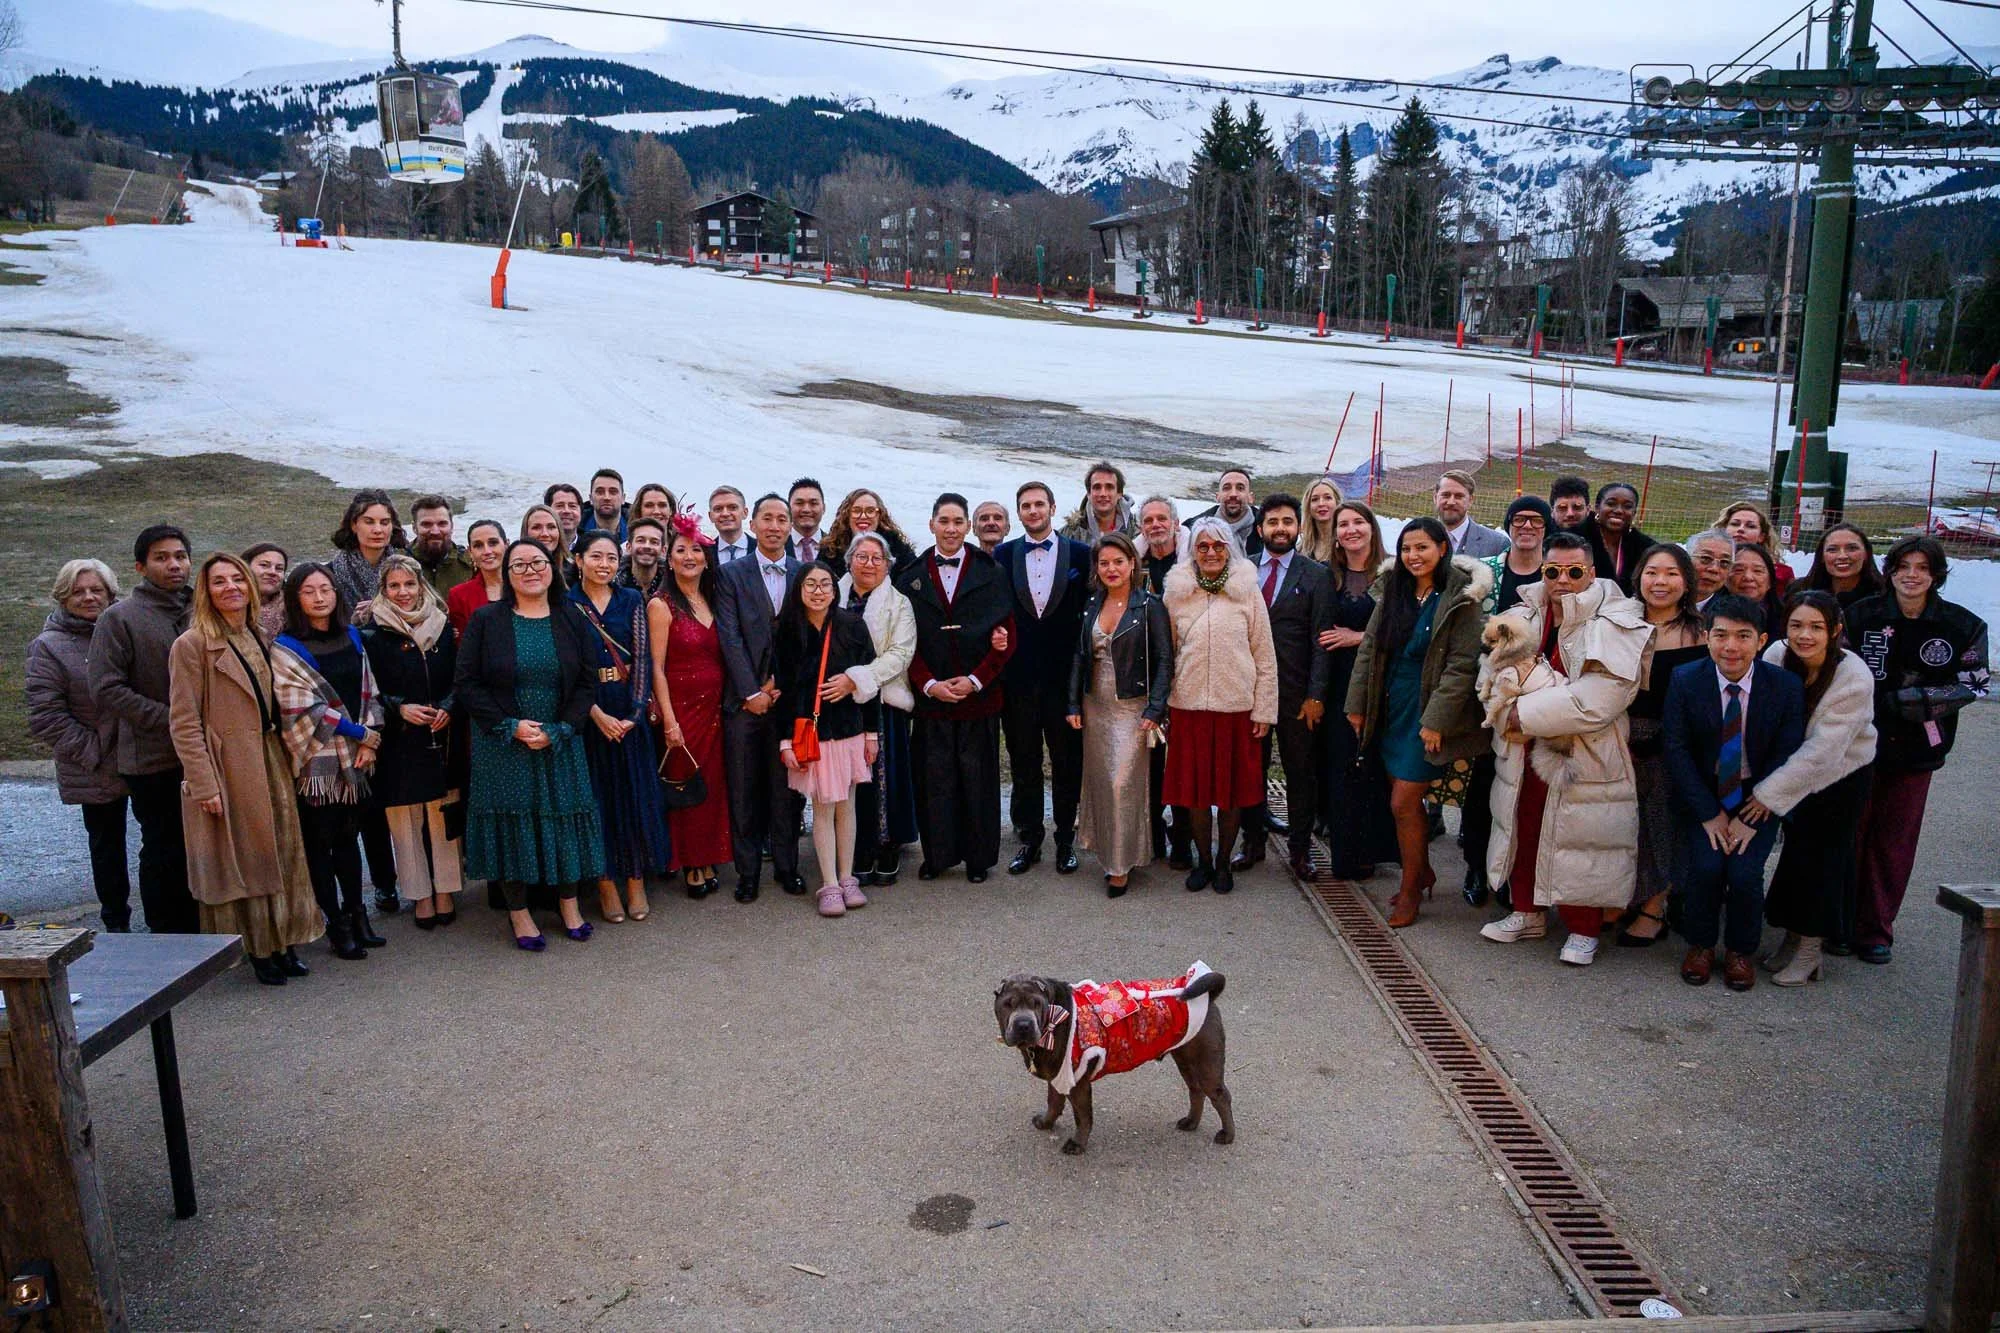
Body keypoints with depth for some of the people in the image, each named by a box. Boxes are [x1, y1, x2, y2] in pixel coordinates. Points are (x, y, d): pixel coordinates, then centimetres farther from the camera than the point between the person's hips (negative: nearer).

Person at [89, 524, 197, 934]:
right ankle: (165, 935, 14)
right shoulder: (119, 618, -5)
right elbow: (106, 690, -12)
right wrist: (169, 720, -16)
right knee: (164, 853, 3)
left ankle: (196, 932, 23)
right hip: (154, 759, -5)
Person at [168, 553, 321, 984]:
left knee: (282, 853, 9)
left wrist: (288, 759, 8)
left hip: (272, 763, 6)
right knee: (244, 860, 1)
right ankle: (258, 950, 12)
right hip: (230, 770, -6)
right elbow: (184, 723, -11)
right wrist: (204, 785, -16)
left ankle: (283, 943, 19)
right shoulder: (192, 644, -8)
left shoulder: (261, 638, 12)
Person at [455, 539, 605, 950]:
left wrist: (556, 732, -12)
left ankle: (568, 903, 21)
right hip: (502, 744, -1)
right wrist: (512, 727, -15)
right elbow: (466, 683, -5)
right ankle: (518, 913, 14)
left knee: (565, 817, 5)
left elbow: (587, 682, 0)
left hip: (561, 743, 2)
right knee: (511, 820, 2)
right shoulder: (486, 620, -2)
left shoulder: (572, 620, 3)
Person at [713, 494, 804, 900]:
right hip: (744, 697, -1)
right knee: (744, 789, 4)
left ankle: (786, 866, 18)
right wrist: (751, 692, -10)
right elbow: (730, 638, -4)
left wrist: (781, 684, -5)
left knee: (787, 786, 7)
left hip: (789, 695, 1)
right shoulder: (731, 575, 3)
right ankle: (748, 870, 14)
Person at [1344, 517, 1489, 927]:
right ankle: (1423, 871, 32)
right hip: (1391, 708, 5)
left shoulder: (1460, 598, -11)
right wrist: (1357, 705, 5)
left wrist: (1436, 720, -18)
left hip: (1427, 713, -5)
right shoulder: (1393, 590, 6)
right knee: (1407, 798, 13)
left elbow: (1462, 664, -14)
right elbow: (1369, 648, 7)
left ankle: (1410, 889, 14)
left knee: (1403, 803, -3)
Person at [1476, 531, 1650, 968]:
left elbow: (1596, 702, -23)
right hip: (1524, 753, 5)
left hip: (1585, 760, -5)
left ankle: (1583, 930, 19)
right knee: (1524, 833, 16)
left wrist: (1524, 712, -19)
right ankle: (1527, 913, 34)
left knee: (1579, 840, 1)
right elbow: (1493, 677, 3)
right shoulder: (1523, 617, 5)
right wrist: (1506, 714, -19)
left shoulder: (1616, 627, -12)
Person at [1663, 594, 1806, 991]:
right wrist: (1709, 814, -16)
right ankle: (1700, 945, 6)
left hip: (1758, 798, 0)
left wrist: (1751, 817, -15)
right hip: (1702, 796, 0)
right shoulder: (1684, 681, -10)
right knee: (1705, 865, -21)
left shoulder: (1787, 686, -9)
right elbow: (1677, 752, -10)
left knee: (1745, 872, -19)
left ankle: (1740, 951, 9)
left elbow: (1786, 757, -8)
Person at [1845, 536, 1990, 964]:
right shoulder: (1861, 615, -5)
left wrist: (1911, 700, -15)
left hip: (1916, 751, 1)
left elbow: (1974, 685, -2)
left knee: (1894, 840, 8)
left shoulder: (1963, 626, -3)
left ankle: (1875, 929, 20)